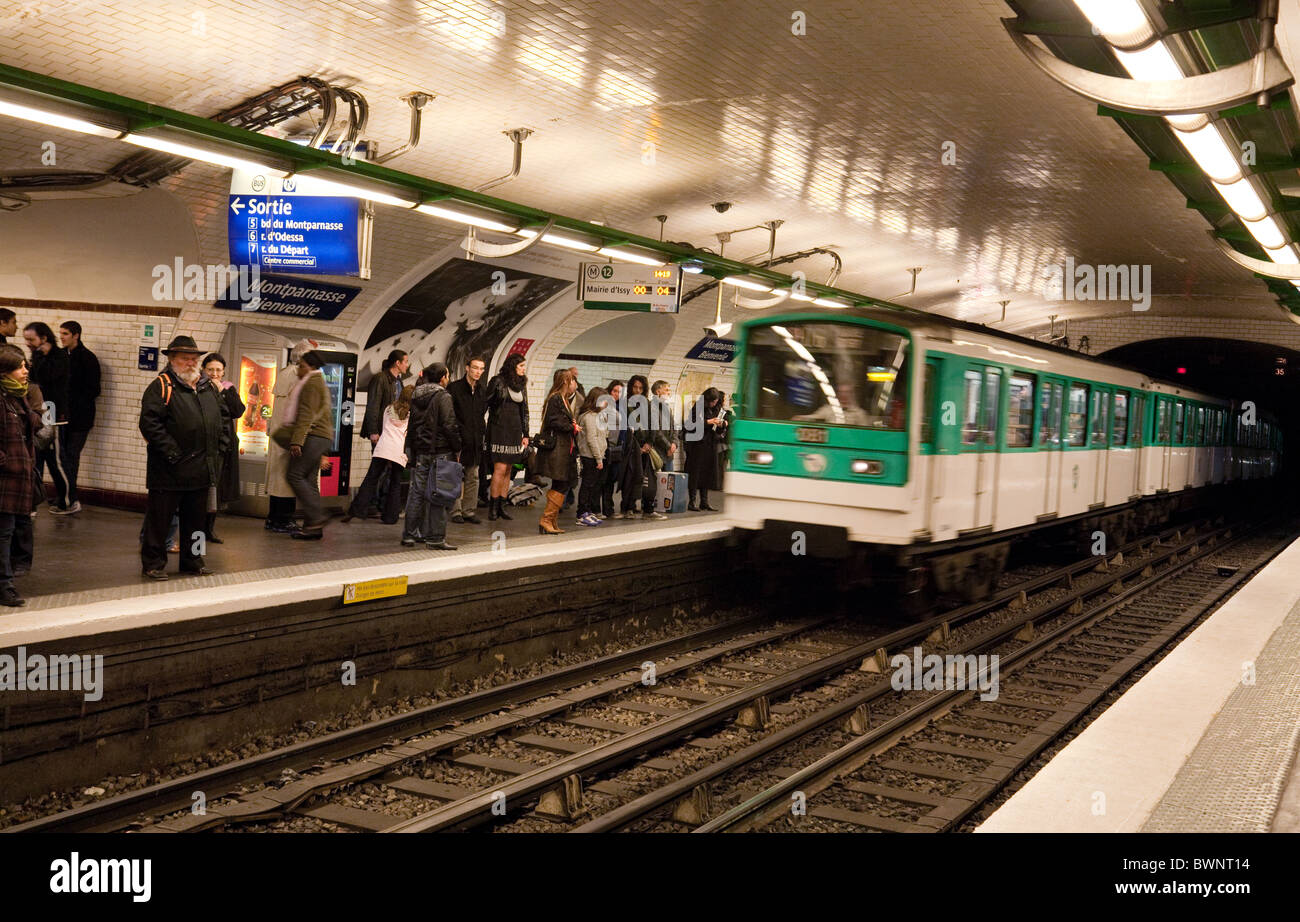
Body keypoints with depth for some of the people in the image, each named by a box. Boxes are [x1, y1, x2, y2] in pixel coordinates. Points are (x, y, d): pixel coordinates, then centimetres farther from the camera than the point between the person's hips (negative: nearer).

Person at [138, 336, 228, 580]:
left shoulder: (208, 388, 14)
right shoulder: (161, 387, -6)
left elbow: (223, 417, 23)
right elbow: (149, 422, -15)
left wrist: (219, 448, 12)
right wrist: (171, 452, -18)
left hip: (202, 469, 6)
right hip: (170, 469, -6)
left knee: (196, 518, 14)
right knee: (160, 518, 1)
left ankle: (192, 560, 25)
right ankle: (153, 563, 11)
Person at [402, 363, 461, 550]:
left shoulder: (415, 396, 12)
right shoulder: (443, 397, -10)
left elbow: (411, 424, 16)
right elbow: (449, 426, -15)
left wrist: (411, 449, 21)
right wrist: (457, 448, -5)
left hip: (418, 452, 6)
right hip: (440, 452, -6)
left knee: (416, 493, 11)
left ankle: (408, 535, 14)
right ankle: (435, 538, -1)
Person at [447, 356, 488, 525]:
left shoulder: (483, 390, 11)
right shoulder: (454, 387, -4)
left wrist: (479, 432, 6)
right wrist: (458, 430, -11)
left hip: (475, 440, 5)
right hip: (459, 438, -5)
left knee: (473, 477, 7)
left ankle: (469, 511, 13)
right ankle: (456, 511, 3)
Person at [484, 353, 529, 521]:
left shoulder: (521, 384, 15)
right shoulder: (498, 381, -4)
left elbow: (525, 411, 19)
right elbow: (485, 404, -4)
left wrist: (525, 434, 15)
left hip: (515, 430, 6)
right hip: (499, 429, -6)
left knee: (509, 470, 5)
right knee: (500, 469, -12)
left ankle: (501, 506, 10)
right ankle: (493, 507, -6)